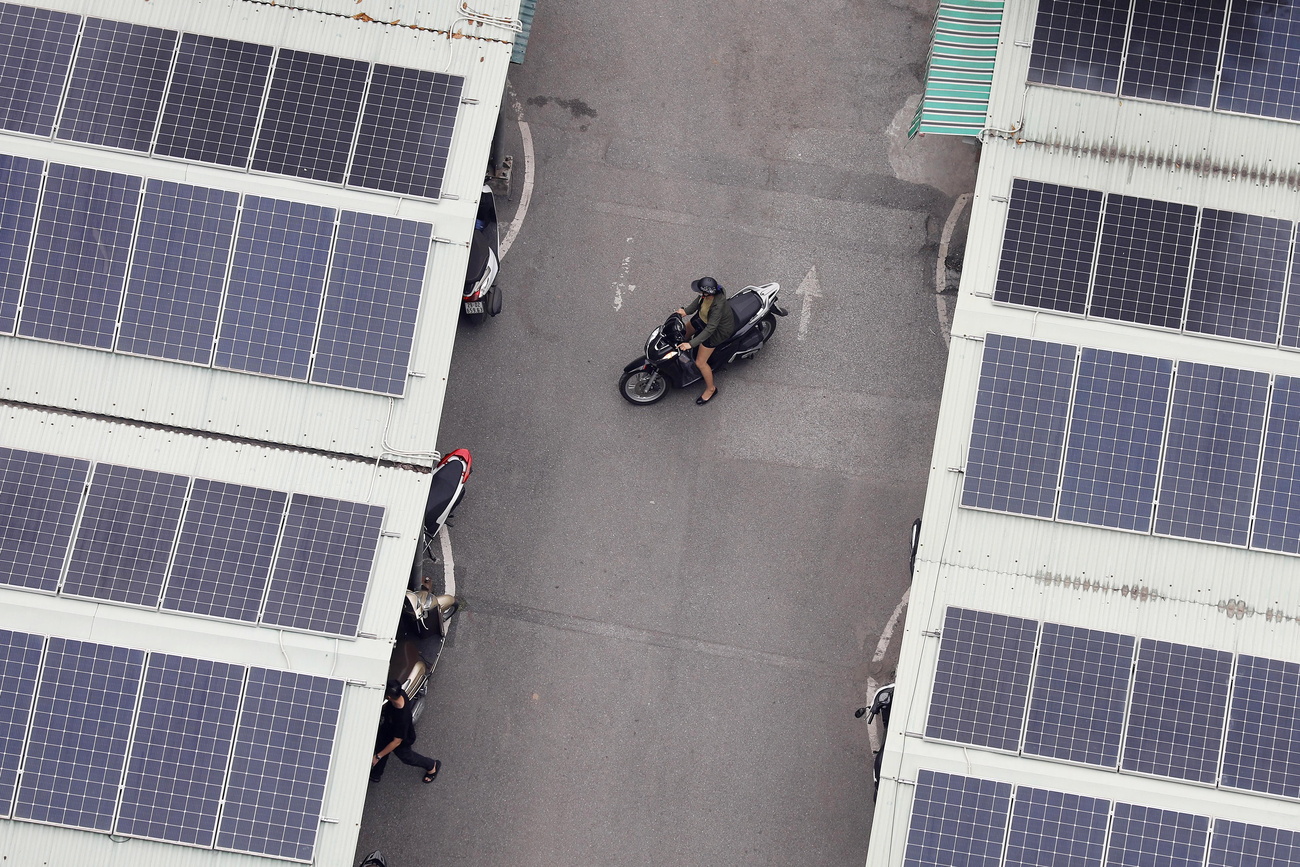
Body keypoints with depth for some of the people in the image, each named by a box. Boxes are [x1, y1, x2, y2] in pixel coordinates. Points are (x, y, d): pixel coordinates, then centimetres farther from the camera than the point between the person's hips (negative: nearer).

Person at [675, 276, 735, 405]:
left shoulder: (717, 306, -45)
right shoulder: (710, 290, -25)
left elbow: (710, 329, -39)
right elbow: (698, 300, -5)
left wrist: (691, 344, -39)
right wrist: (686, 311, -22)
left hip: (718, 330, -8)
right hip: (703, 317, 8)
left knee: (700, 362, 0)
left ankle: (711, 389, 25)